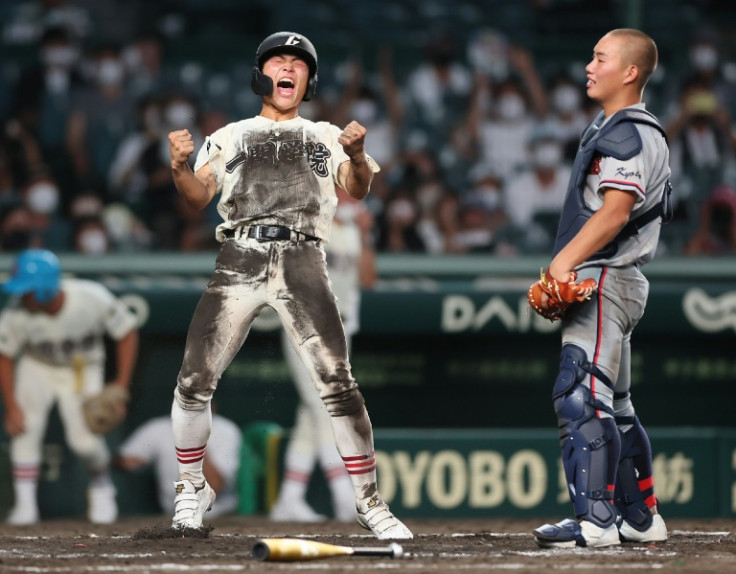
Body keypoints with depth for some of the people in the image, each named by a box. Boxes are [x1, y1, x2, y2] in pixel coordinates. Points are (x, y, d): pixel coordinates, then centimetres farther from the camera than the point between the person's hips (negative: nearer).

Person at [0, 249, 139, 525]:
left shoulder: (92, 299, -32)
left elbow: (127, 332, -17)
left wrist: (121, 385, -19)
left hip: (82, 369, -1)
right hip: (36, 367, 1)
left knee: (84, 438, -12)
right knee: (25, 427, -18)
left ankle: (101, 487, 19)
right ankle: (25, 503, -9)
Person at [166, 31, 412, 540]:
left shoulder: (326, 137, 20)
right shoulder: (230, 136, 22)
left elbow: (358, 190, 4)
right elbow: (199, 195, 10)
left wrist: (357, 156, -17)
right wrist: (180, 166, -12)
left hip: (303, 265, -1)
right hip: (239, 263, 1)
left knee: (338, 383, -14)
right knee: (195, 382, -5)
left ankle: (369, 502, -8)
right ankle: (193, 489, 15)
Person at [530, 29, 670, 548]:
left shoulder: (628, 134, -12)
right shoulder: (609, 130, 21)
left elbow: (615, 213, -22)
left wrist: (565, 262, -27)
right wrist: (565, 270, 16)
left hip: (606, 278, -11)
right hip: (609, 282, 11)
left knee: (581, 398, -17)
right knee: (614, 406, 15)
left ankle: (596, 521, -22)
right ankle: (642, 519, 20)